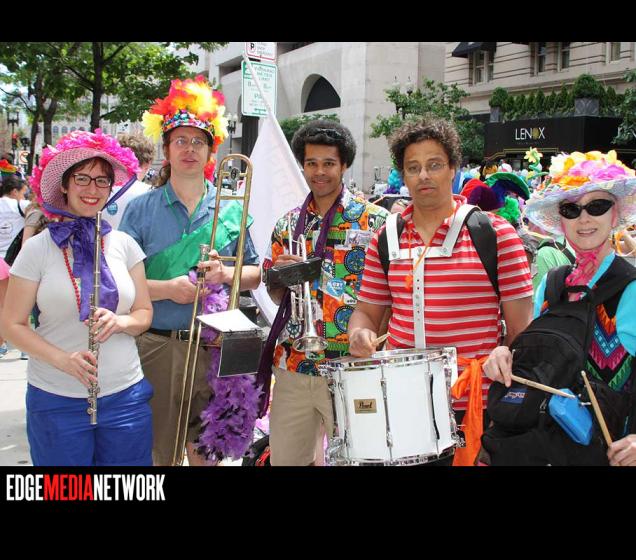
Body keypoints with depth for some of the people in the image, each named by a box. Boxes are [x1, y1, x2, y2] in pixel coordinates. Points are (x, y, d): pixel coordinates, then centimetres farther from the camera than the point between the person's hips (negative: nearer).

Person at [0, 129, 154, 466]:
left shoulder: (124, 244, 3)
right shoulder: (38, 249, -3)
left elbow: (144, 312, 9)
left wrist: (120, 322, -14)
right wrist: (62, 359, -18)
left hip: (126, 396, 2)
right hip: (56, 400, -2)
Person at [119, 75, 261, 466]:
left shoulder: (231, 210, 6)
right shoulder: (140, 209, 1)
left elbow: (256, 273, 8)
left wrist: (226, 273, -12)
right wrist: (167, 289, -18)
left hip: (214, 347, 1)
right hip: (155, 346, -1)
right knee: (156, 449, 7)